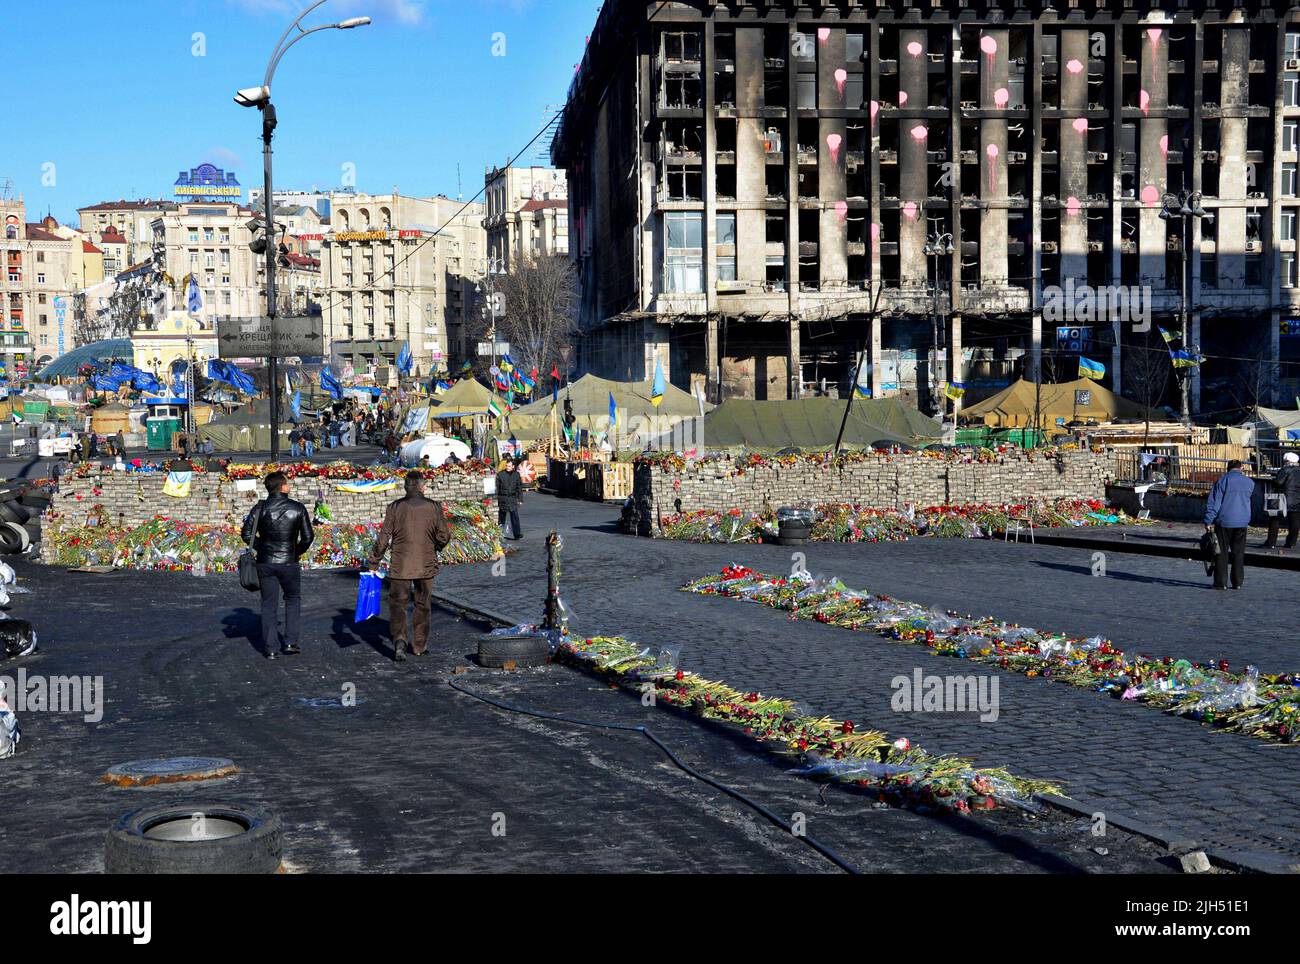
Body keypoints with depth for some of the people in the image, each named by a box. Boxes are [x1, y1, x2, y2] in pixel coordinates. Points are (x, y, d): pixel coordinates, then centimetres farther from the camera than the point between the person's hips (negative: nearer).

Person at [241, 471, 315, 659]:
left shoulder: (260, 508, -3)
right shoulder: (298, 508, -7)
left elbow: (246, 534, -5)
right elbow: (308, 537, -7)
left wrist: (261, 547, 10)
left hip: (265, 563, 2)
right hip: (289, 562, -2)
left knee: (269, 604, 9)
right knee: (293, 600, 18)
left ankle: (269, 648, 8)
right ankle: (290, 642, 10)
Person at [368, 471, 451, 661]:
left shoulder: (395, 507, -6)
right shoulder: (434, 507, -4)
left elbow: (384, 537, -6)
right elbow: (444, 536, -2)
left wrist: (375, 560, 4)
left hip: (400, 566, -1)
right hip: (426, 565, 1)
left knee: (398, 604, 5)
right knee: (422, 605, 15)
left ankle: (399, 639, -15)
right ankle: (419, 644, 23)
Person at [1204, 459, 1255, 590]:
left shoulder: (1223, 480, -6)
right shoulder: (1249, 483, 5)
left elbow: (1213, 503, -9)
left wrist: (1209, 521, -7)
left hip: (1224, 522, -3)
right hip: (1242, 523, 3)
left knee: (1222, 552, 4)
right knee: (1239, 553, 11)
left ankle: (1220, 582, 3)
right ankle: (1237, 582, 11)